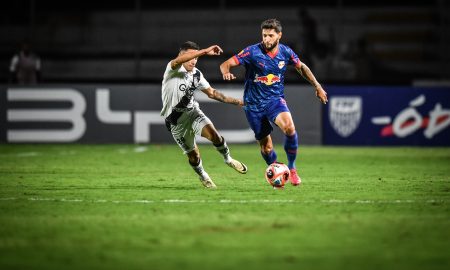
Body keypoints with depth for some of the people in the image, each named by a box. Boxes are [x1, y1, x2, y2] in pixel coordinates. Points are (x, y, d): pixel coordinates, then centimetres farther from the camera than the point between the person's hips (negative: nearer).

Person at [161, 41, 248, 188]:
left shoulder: (197, 74, 3)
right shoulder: (173, 69, -17)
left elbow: (211, 92, 14)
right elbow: (180, 60, -42)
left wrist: (235, 101, 10)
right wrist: (205, 51, -49)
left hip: (192, 111, 4)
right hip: (176, 120, -4)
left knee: (213, 134, -23)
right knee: (193, 154, 4)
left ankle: (228, 159, 4)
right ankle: (203, 176, 35)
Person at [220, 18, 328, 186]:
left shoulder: (285, 52, -3)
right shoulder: (252, 52, -13)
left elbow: (301, 67, 16)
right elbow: (226, 64, -16)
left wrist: (317, 86, 17)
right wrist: (226, 73, -40)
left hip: (275, 100, 1)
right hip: (254, 104, -1)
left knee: (289, 127, -28)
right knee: (266, 147, 2)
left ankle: (291, 168, -11)